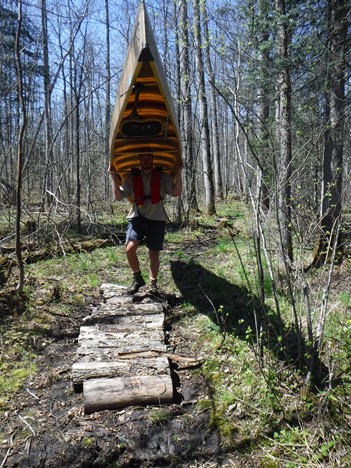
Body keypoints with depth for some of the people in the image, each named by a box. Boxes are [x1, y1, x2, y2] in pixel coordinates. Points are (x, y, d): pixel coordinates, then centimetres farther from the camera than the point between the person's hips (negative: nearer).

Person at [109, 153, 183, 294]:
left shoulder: (162, 177, 4)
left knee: (154, 253, 6)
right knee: (130, 248, -19)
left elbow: (177, 193, -5)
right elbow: (118, 196, 0)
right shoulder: (132, 177, 5)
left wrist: (179, 172, -12)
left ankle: (153, 283, 26)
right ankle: (137, 278, 4)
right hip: (137, 217, 0)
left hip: (157, 219, 0)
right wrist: (113, 177, -9)